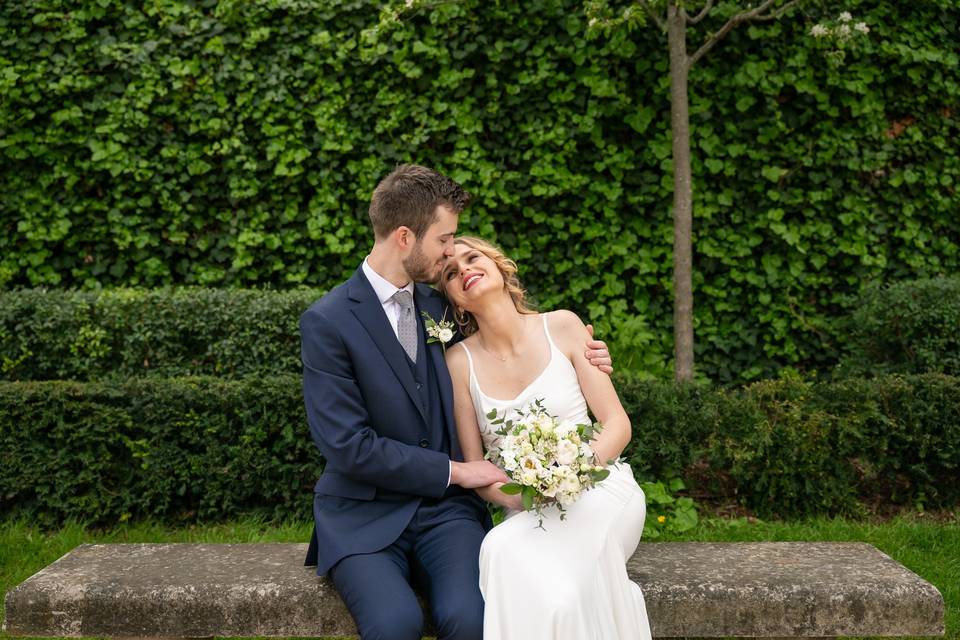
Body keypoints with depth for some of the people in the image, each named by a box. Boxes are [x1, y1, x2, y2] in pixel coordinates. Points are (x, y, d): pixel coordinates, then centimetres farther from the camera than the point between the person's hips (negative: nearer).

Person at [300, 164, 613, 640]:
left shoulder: (439, 305, 8)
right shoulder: (327, 322, -9)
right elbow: (348, 446, -14)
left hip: (444, 509, 4)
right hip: (365, 514, -3)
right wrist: (455, 470, -10)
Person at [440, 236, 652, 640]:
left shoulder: (562, 327, 0)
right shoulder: (460, 361, 2)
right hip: (527, 512, 1)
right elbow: (473, 468, 6)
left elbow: (617, 423, 0)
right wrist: (517, 497, -15)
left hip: (598, 490, -1)